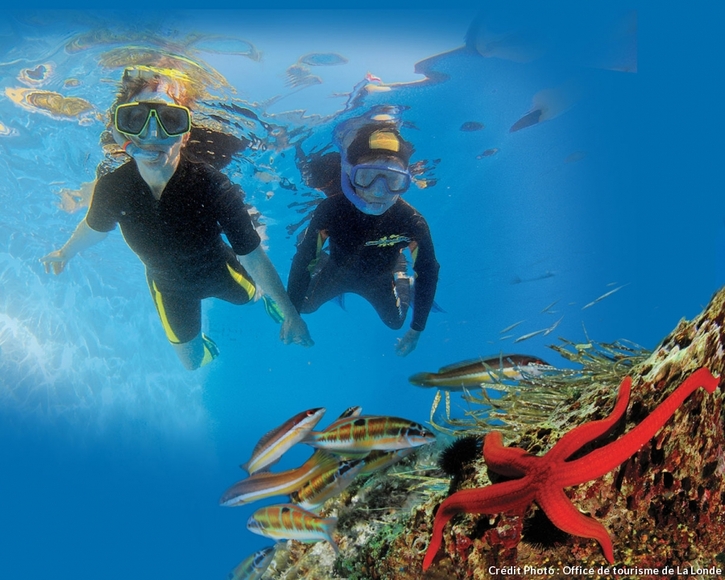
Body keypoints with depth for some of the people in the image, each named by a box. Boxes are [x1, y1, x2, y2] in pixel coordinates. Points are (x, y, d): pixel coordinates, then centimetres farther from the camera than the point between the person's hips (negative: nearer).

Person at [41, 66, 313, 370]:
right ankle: (205, 345, 57)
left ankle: (264, 293, 66)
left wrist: (290, 312, -25)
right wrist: (65, 253, 13)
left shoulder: (211, 186, -39)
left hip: (217, 269, -2)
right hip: (168, 284, 2)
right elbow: (95, 226, -6)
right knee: (192, 361, 21)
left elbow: (252, 257, -31)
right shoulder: (111, 188, -32)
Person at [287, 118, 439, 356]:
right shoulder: (331, 210, -41)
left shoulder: (412, 222, -40)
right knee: (306, 306, 12)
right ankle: (322, 264, 39)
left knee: (394, 322, 19)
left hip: (379, 277, 0)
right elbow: (302, 259, -29)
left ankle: (401, 278, 46)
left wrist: (417, 329, -17)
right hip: (338, 270, 0)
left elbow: (428, 272, -24)